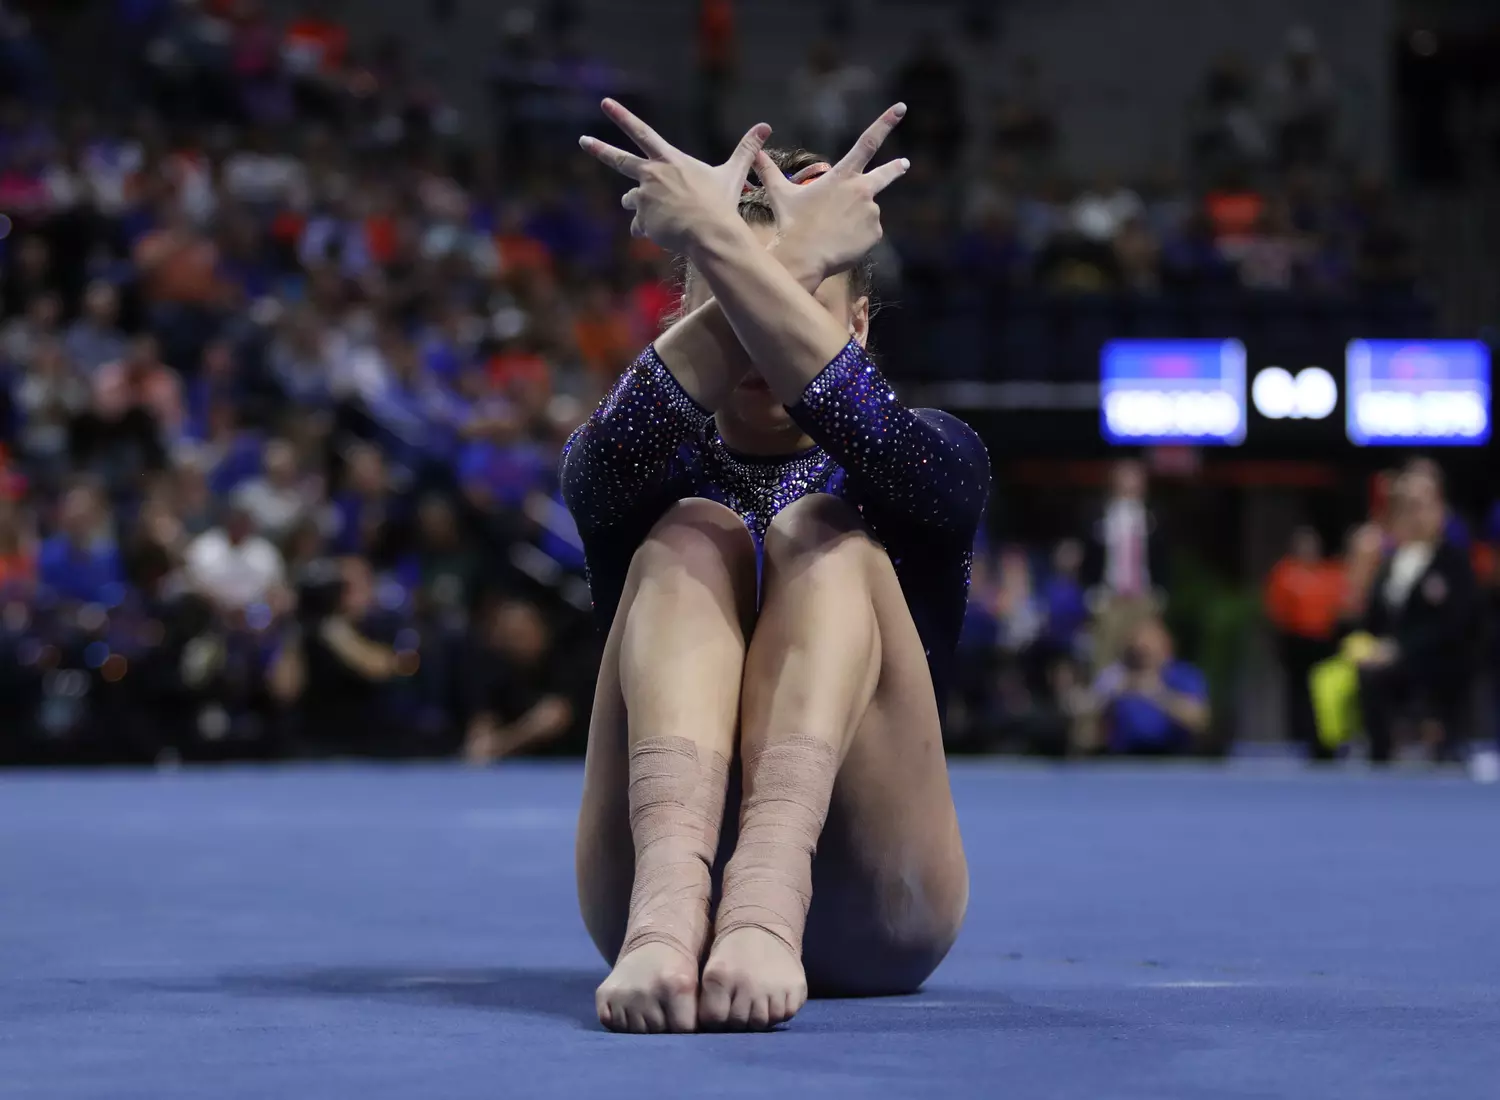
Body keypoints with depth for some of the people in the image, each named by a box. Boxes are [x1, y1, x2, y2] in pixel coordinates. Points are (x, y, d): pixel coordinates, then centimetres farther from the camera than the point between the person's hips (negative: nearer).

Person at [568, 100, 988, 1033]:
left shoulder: (935, 464, 12)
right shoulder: (649, 474, 14)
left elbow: (878, 440, -17)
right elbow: (613, 460, -15)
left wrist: (719, 243, -28)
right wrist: (784, 256, -28)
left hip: (868, 917, 0)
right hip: (649, 881, 1)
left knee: (822, 530, -20)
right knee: (692, 533, -20)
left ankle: (769, 896, -48)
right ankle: (673, 900, -48)